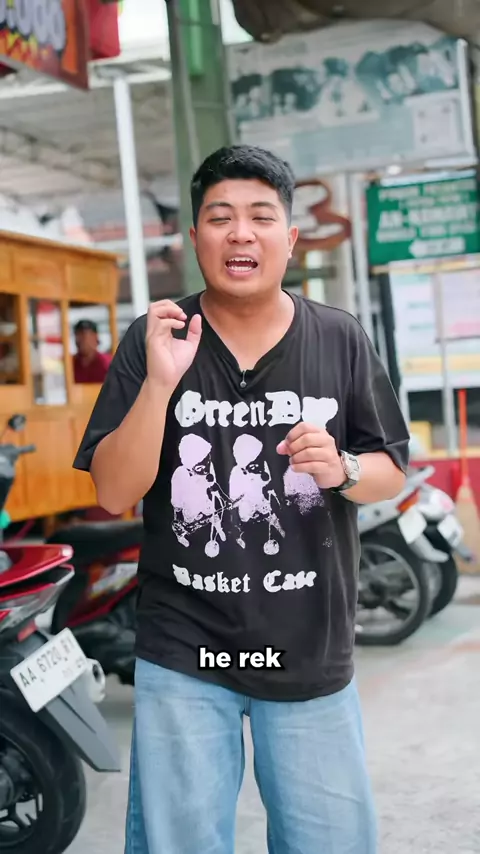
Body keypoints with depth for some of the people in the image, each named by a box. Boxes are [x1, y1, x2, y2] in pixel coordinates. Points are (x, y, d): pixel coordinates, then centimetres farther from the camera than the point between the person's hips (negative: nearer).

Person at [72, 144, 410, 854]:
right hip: (183, 656, -1)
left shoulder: (341, 340, 0)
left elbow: (392, 473, 7)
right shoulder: (153, 340, -4)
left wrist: (342, 469, -16)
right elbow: (114, 494, -8)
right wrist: (159, 383, -21)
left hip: (314, 654, 1)